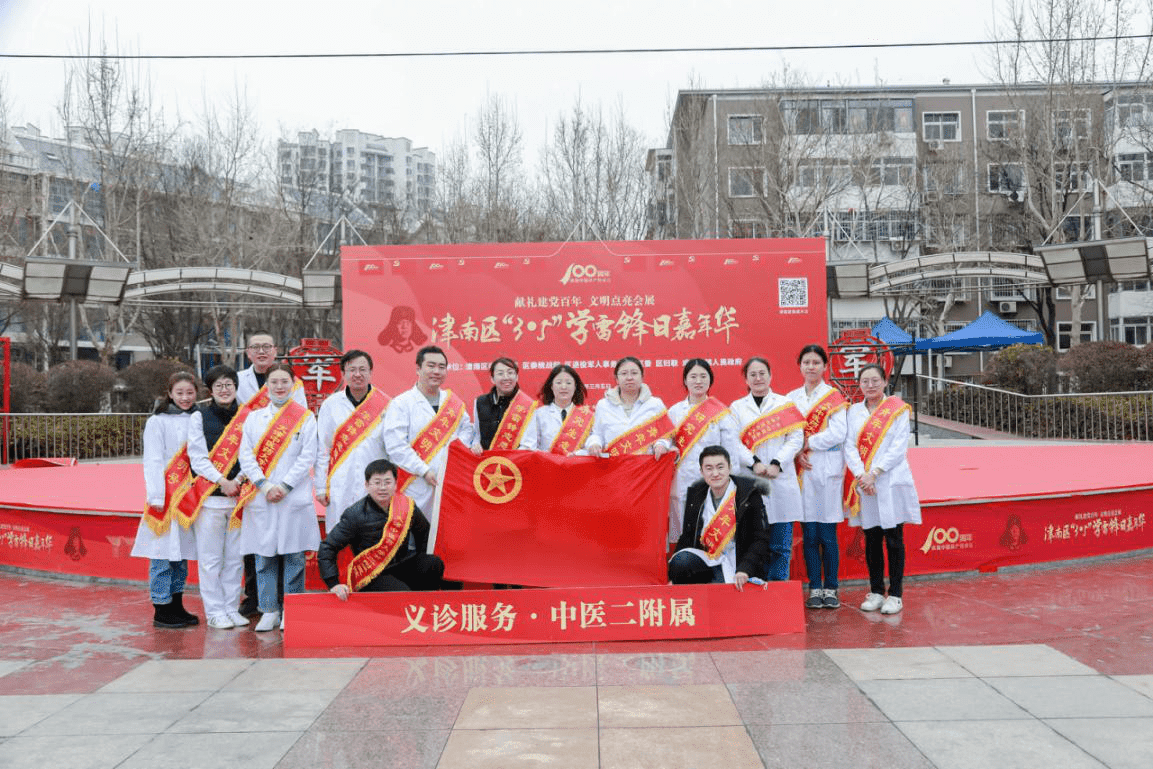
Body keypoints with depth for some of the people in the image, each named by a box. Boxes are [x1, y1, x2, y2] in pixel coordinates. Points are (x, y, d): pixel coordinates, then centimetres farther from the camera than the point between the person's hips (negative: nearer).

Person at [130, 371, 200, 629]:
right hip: (166, 496, -5)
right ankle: (161, 610, 4)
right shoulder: (157, 422, -2)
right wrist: (156, 497, -14)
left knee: (183, 550, 10)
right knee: (163, 552, -4)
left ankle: (177, 605, 19)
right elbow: (153, 462, -7)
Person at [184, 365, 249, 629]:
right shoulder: (199, 417, 3)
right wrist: (222, 481, -13)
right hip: (208, 496, -2)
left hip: (238, 496, 2)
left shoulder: (246, 417, 9)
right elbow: (197, 457, -3)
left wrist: (238, 481, -10)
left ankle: (232, 608, 18)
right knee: (210, 558, 0)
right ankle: (215, 611, 10)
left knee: (236, 556, 7)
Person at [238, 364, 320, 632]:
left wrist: (285, 486, -10)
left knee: (293, 557, 1)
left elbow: (308, 457, -1)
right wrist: (265, 486, -8)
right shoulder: (254, 418, 10)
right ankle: (269, 611, 14)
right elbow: (246, 456, 4)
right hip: (260, 497, 2)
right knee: (264, 557, 4)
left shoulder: (305, 417, 5)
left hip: (294, 497, -2)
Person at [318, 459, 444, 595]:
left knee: (434, 564, -21)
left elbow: (424, 530, 20)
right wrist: (334, 584, -18)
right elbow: (326, 549, -10)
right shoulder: (355, 515, -12)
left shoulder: (406, 506, -1)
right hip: (372, 576, -5)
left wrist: (422, 563, 10)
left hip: (402, 567, 5)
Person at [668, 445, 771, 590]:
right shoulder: (695, 493, 5)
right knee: (680, 560, -27)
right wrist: (672, 577, 1)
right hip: (704, 558, 3)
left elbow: (761, 539, -9)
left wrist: (744, 569, -24)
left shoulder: (748, 494, -7)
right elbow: (687, 536, 10)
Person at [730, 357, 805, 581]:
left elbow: (796, 438, 2)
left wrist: (776, 464, -11)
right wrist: (754, 463, -14)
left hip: (781, 480, 0)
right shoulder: (737, 407, 12)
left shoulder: (785, 404, 12)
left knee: (781, 545, 2)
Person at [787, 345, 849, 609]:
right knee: (809, 535, 4)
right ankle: (814, 588, 13)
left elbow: (838, 434, -10)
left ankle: (831, 588, 10)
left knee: (827, 535, -1)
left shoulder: (834, 397, 3)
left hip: (827, 470, -3)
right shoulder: (792, 398, 13)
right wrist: (796, 452, -10)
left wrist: (806, 443, -9)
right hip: (802, 470, 3)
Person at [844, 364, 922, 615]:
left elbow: (899, 447, -7)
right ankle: (876, 591, 18)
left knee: (893, 538, 0)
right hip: (863, 483, 3)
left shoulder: (898, 409, 1)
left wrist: (874, 472, -15)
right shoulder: (854, 411, 10)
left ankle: (895, 594, 9)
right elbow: (849, 447, 3)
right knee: (871, 540, 8)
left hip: (891, 482, -3)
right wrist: (862, 475, -12)